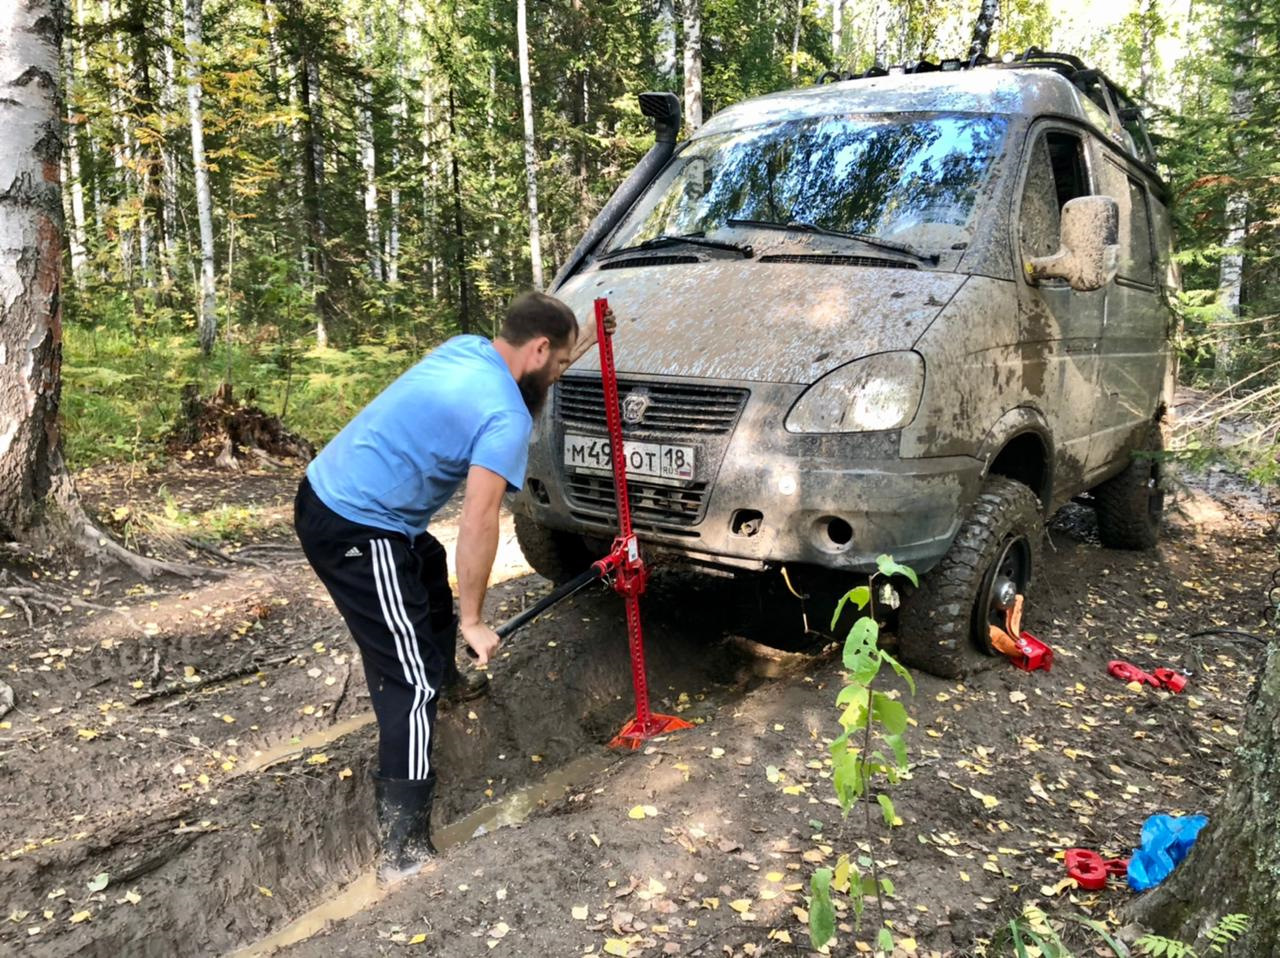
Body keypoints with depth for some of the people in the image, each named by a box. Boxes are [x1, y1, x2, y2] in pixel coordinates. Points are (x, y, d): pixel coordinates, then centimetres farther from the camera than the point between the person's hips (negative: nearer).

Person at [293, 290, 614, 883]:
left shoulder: (466, 348, 7)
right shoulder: (507, 417, -18)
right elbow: (479, 522, -21)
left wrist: (581, 345, 28)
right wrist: (473, 621, -14)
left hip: (327, 494, 10)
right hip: (357, 530, -10)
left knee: (432, 570, 34)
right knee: (410, 682, -6)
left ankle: (446, 677, 58)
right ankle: (402, 849, -3)